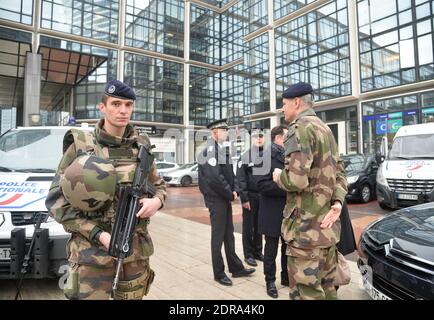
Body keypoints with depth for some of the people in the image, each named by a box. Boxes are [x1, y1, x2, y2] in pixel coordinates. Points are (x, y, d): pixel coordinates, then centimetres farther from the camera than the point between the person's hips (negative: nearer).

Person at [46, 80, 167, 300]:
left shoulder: (141, 147, 3)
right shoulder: (80, 146, -6)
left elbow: (159, 186, 14)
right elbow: (56, 201, -7)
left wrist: (157, 201, -10)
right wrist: (99, 235, -17)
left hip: (137, 250, 4)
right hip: (92, 250, -3)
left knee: (133, 296, 18)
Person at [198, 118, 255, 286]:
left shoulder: (222, 148, 12)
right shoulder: (210, 149, -16)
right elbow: (214, 178, -23)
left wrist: (233, 191, 0)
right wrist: (230, 194, -13)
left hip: (225, 197, 8)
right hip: (216, 198, -8)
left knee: (229, 234, 17)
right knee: (218, 236, 4)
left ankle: (236, 268, 30)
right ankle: (219, 273, 19)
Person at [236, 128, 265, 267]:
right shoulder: (245, 156, -5)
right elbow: (241, 179, -8)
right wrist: (244, 198, -12)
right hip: (250, 196, -3)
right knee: (248, 226, 6)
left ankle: (258, 251, 27)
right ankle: (248, 254, 17)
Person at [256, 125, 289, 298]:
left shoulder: (287, 156, 10)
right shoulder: (267, 157, -14)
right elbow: (262, 184, -22)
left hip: (288, 209, 7)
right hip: (273, 211, -7)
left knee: (288, 246, 18)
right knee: (271, 249, 8)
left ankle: (286, 277, 35)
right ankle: (270, 281, 25)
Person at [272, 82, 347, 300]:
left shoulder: (300, 128, -14)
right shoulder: (325, 129, 15)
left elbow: (297, 180, -26)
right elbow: (339, 173, 13)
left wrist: (279, 176, -4)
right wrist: (337, 202, -2)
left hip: (306, 226, -9)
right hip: (327, 224, 9)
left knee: (306, 292, 2)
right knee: (326, 286, 21)